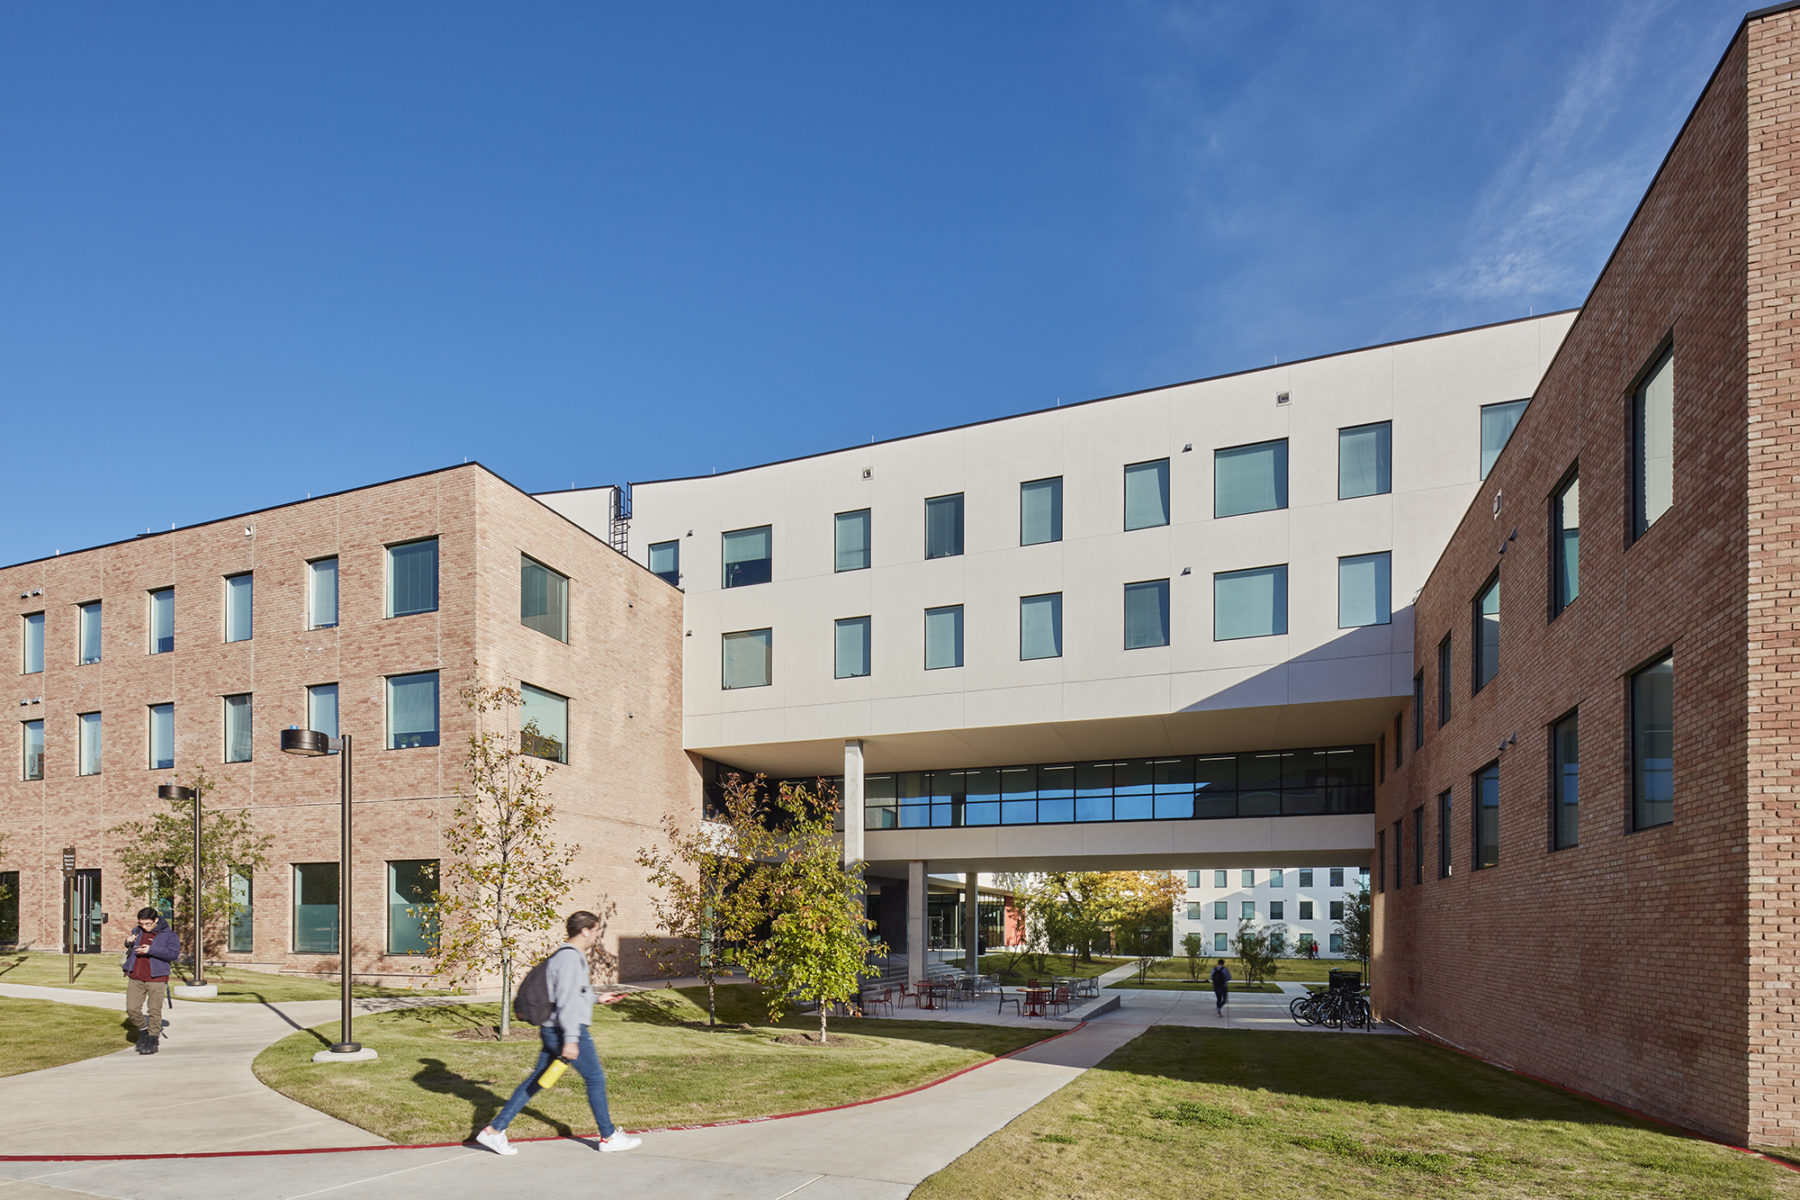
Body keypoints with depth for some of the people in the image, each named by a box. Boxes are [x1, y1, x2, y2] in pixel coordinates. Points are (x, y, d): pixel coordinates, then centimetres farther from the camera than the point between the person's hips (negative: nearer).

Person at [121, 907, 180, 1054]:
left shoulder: (168, 934, -5)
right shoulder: (138, 931, 10)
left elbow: (174, 953, -16)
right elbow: (129, 947, 27)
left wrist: (151, 950, -23)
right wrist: (129, 942, 2)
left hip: (156, 978, -4)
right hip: (135, 977, 4)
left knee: (154, 1010, 0)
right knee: (132, 1009, 2)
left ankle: (152, 1042, 10)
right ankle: (143, 1031, 27)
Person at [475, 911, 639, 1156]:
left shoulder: (565, 955, 14)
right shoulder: (570, 958, -18)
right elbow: (568, 1001, -23)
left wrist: (597, 998, 34)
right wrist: (570, 1039, -25)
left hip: (551, 1030, 10)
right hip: (569, 1030, -10)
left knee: (536, 1080, 12)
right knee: (595, 1078, 3)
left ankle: (494, 1129, 12)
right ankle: (609, 1137, 14)